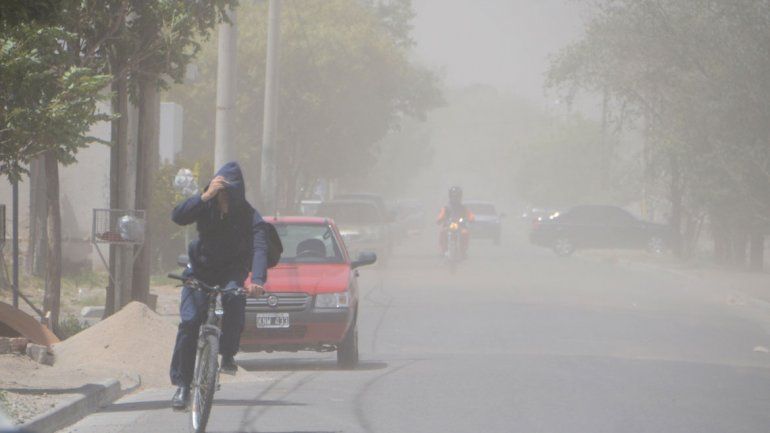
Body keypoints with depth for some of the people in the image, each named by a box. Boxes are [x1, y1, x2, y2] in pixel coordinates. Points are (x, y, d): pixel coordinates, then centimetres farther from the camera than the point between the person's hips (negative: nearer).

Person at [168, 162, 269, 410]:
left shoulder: (250, 217, -20)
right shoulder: (206, 207, -15)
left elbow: (259, 248, -34)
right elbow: (178, 217, -32)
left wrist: (257, 281, -51)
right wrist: (206, 196, -44)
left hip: (232, 270, -1)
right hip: (201, 268, 1)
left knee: (234, 300, -34)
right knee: (190, 321, -14)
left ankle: (228, 355, -15)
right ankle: (182, 383, -5)